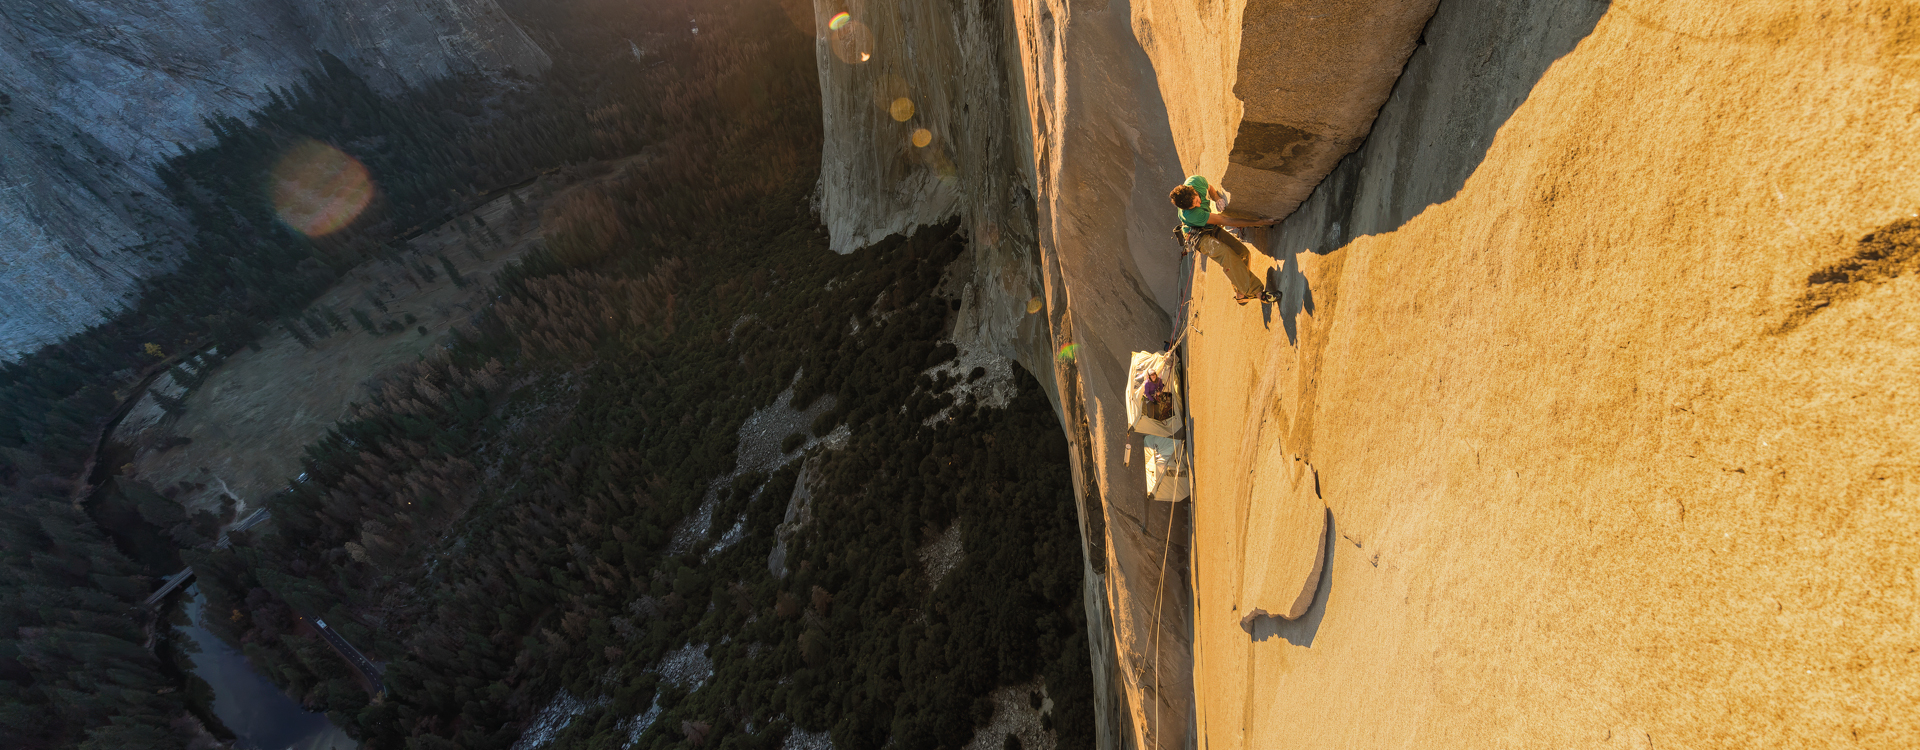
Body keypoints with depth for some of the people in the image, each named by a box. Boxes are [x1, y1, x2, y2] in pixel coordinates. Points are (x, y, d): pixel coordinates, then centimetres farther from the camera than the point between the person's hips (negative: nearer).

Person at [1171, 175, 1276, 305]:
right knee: (1226, 253, -34)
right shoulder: (1191, 215, -35)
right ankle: (1256, 291, -30)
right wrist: (1257, 222, -27)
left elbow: (1210, 188, 10)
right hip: (1199, 236, -8)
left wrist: (1217, 199, -11)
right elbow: (1225, 221, -30)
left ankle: (1240, 293, 3)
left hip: (1213, 229, 8)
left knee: (1244, 252, -8)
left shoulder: (1195, 181, -20)